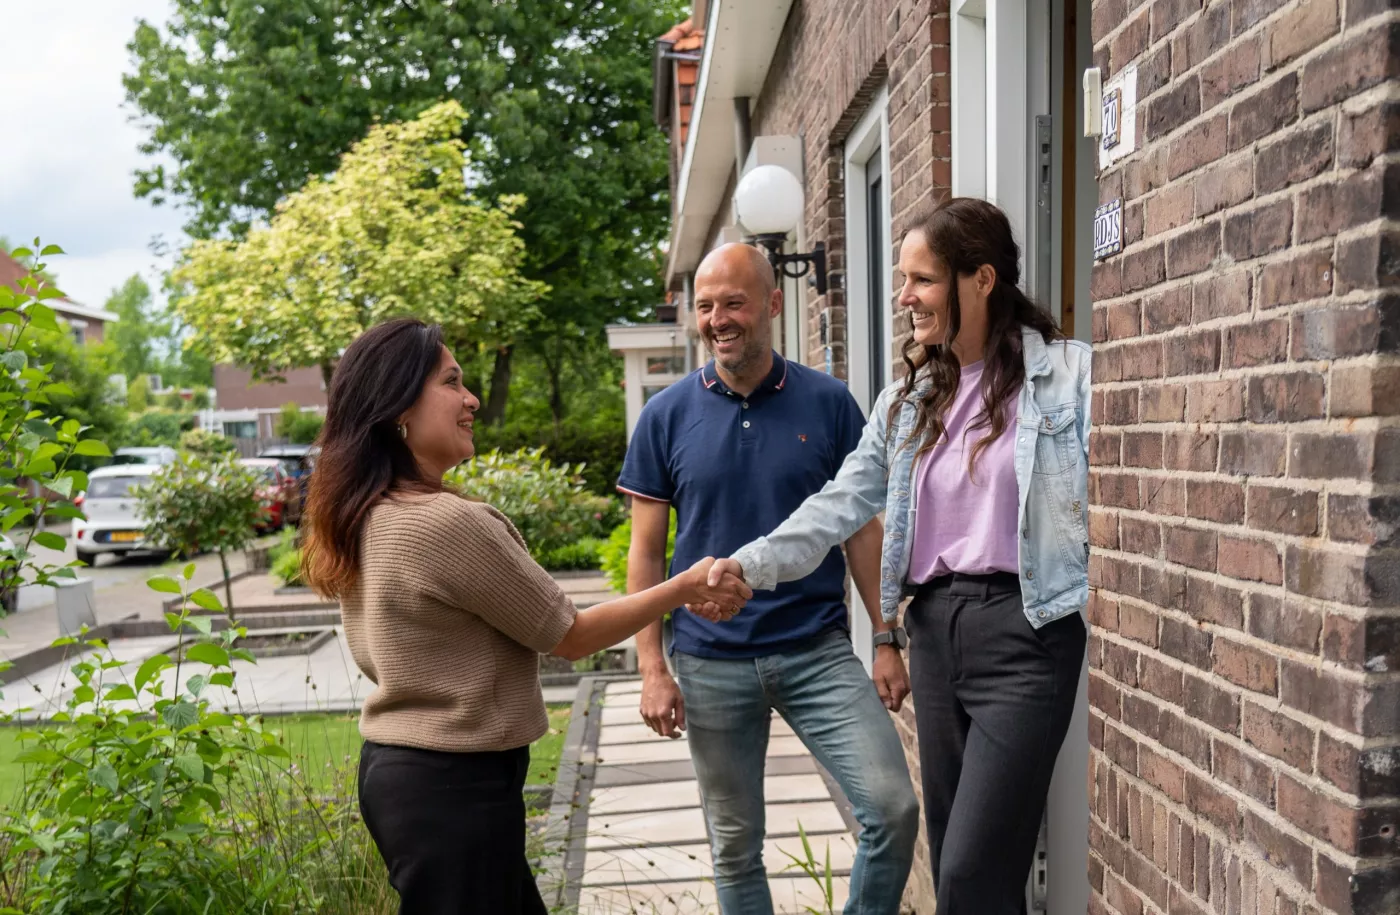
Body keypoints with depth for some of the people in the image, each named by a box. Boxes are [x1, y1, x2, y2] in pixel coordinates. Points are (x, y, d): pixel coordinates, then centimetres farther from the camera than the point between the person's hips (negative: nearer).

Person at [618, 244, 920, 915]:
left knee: (894, 809, -7)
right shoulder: (666, 416, -1)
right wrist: (652, 668, -4)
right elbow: (646, 551, 2)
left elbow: (860, 529, 4)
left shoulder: (828, 403, -1)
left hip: (819, 651, 0)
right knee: (735, 845, 12)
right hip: (711, 663, 1)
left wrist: (885, 640, 0)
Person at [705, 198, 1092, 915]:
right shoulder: (906, 401, 13)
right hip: (934, 627, 6)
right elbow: (841, 505, 7)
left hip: (1025, 630, -6)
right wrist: (750, 565, -4)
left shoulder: (1068, 374, -4)